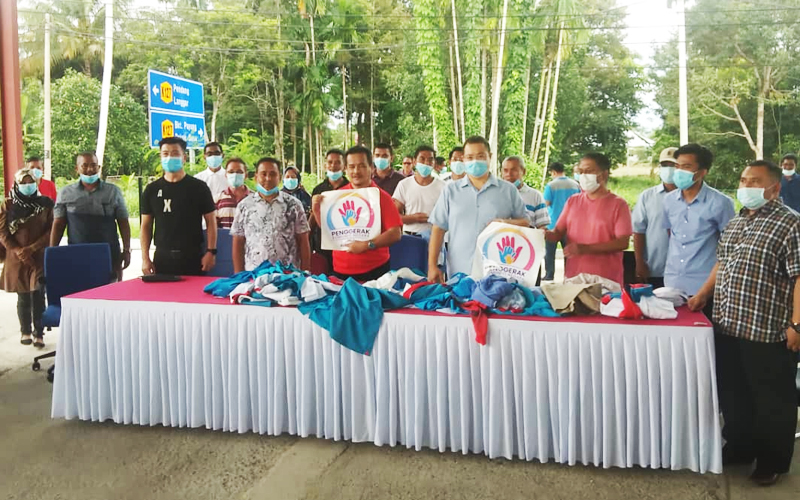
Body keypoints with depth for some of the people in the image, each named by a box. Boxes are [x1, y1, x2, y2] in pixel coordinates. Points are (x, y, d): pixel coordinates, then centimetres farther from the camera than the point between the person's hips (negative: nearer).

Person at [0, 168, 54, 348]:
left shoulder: (46, 203, 1)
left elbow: (52, 230, -2)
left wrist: (32, 248, -11)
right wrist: (17, 250, -10)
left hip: (40, 257, -1)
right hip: (17, 259, 1)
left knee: (38, 296, -6)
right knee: (23, 298, 7)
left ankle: (39, 333, 3)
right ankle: (25, 331, 22)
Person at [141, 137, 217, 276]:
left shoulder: (198, 187, 1)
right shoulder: (152, 190, 8)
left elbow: (211, 221, 2)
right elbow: (146, 226, 10)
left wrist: (211, 251, -7)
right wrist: (145, 258, 1)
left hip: (193, 257, -2)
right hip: (162, 257, 2)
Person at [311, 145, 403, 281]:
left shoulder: (382, 197, -6)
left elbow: (395, 234, -12)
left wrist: (367, 245, -21)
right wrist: (317, 211, -1)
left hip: (374, 270, -3)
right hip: (340, 270, 3)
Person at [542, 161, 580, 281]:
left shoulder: (551, 185, -11)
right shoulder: (575, 185, 1)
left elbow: (546, 203, -10)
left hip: (553, 225, -4)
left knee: (550, 252, 5)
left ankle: (549, 276, 5)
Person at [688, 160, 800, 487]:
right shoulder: (736, 222, 13)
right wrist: (703, 295, 21)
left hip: (768, 331, -8)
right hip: (728, 326, 8)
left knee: (771, 401, 8)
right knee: (732, 394, 18)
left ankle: (773, 461, 25)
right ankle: (740, 448, 36)